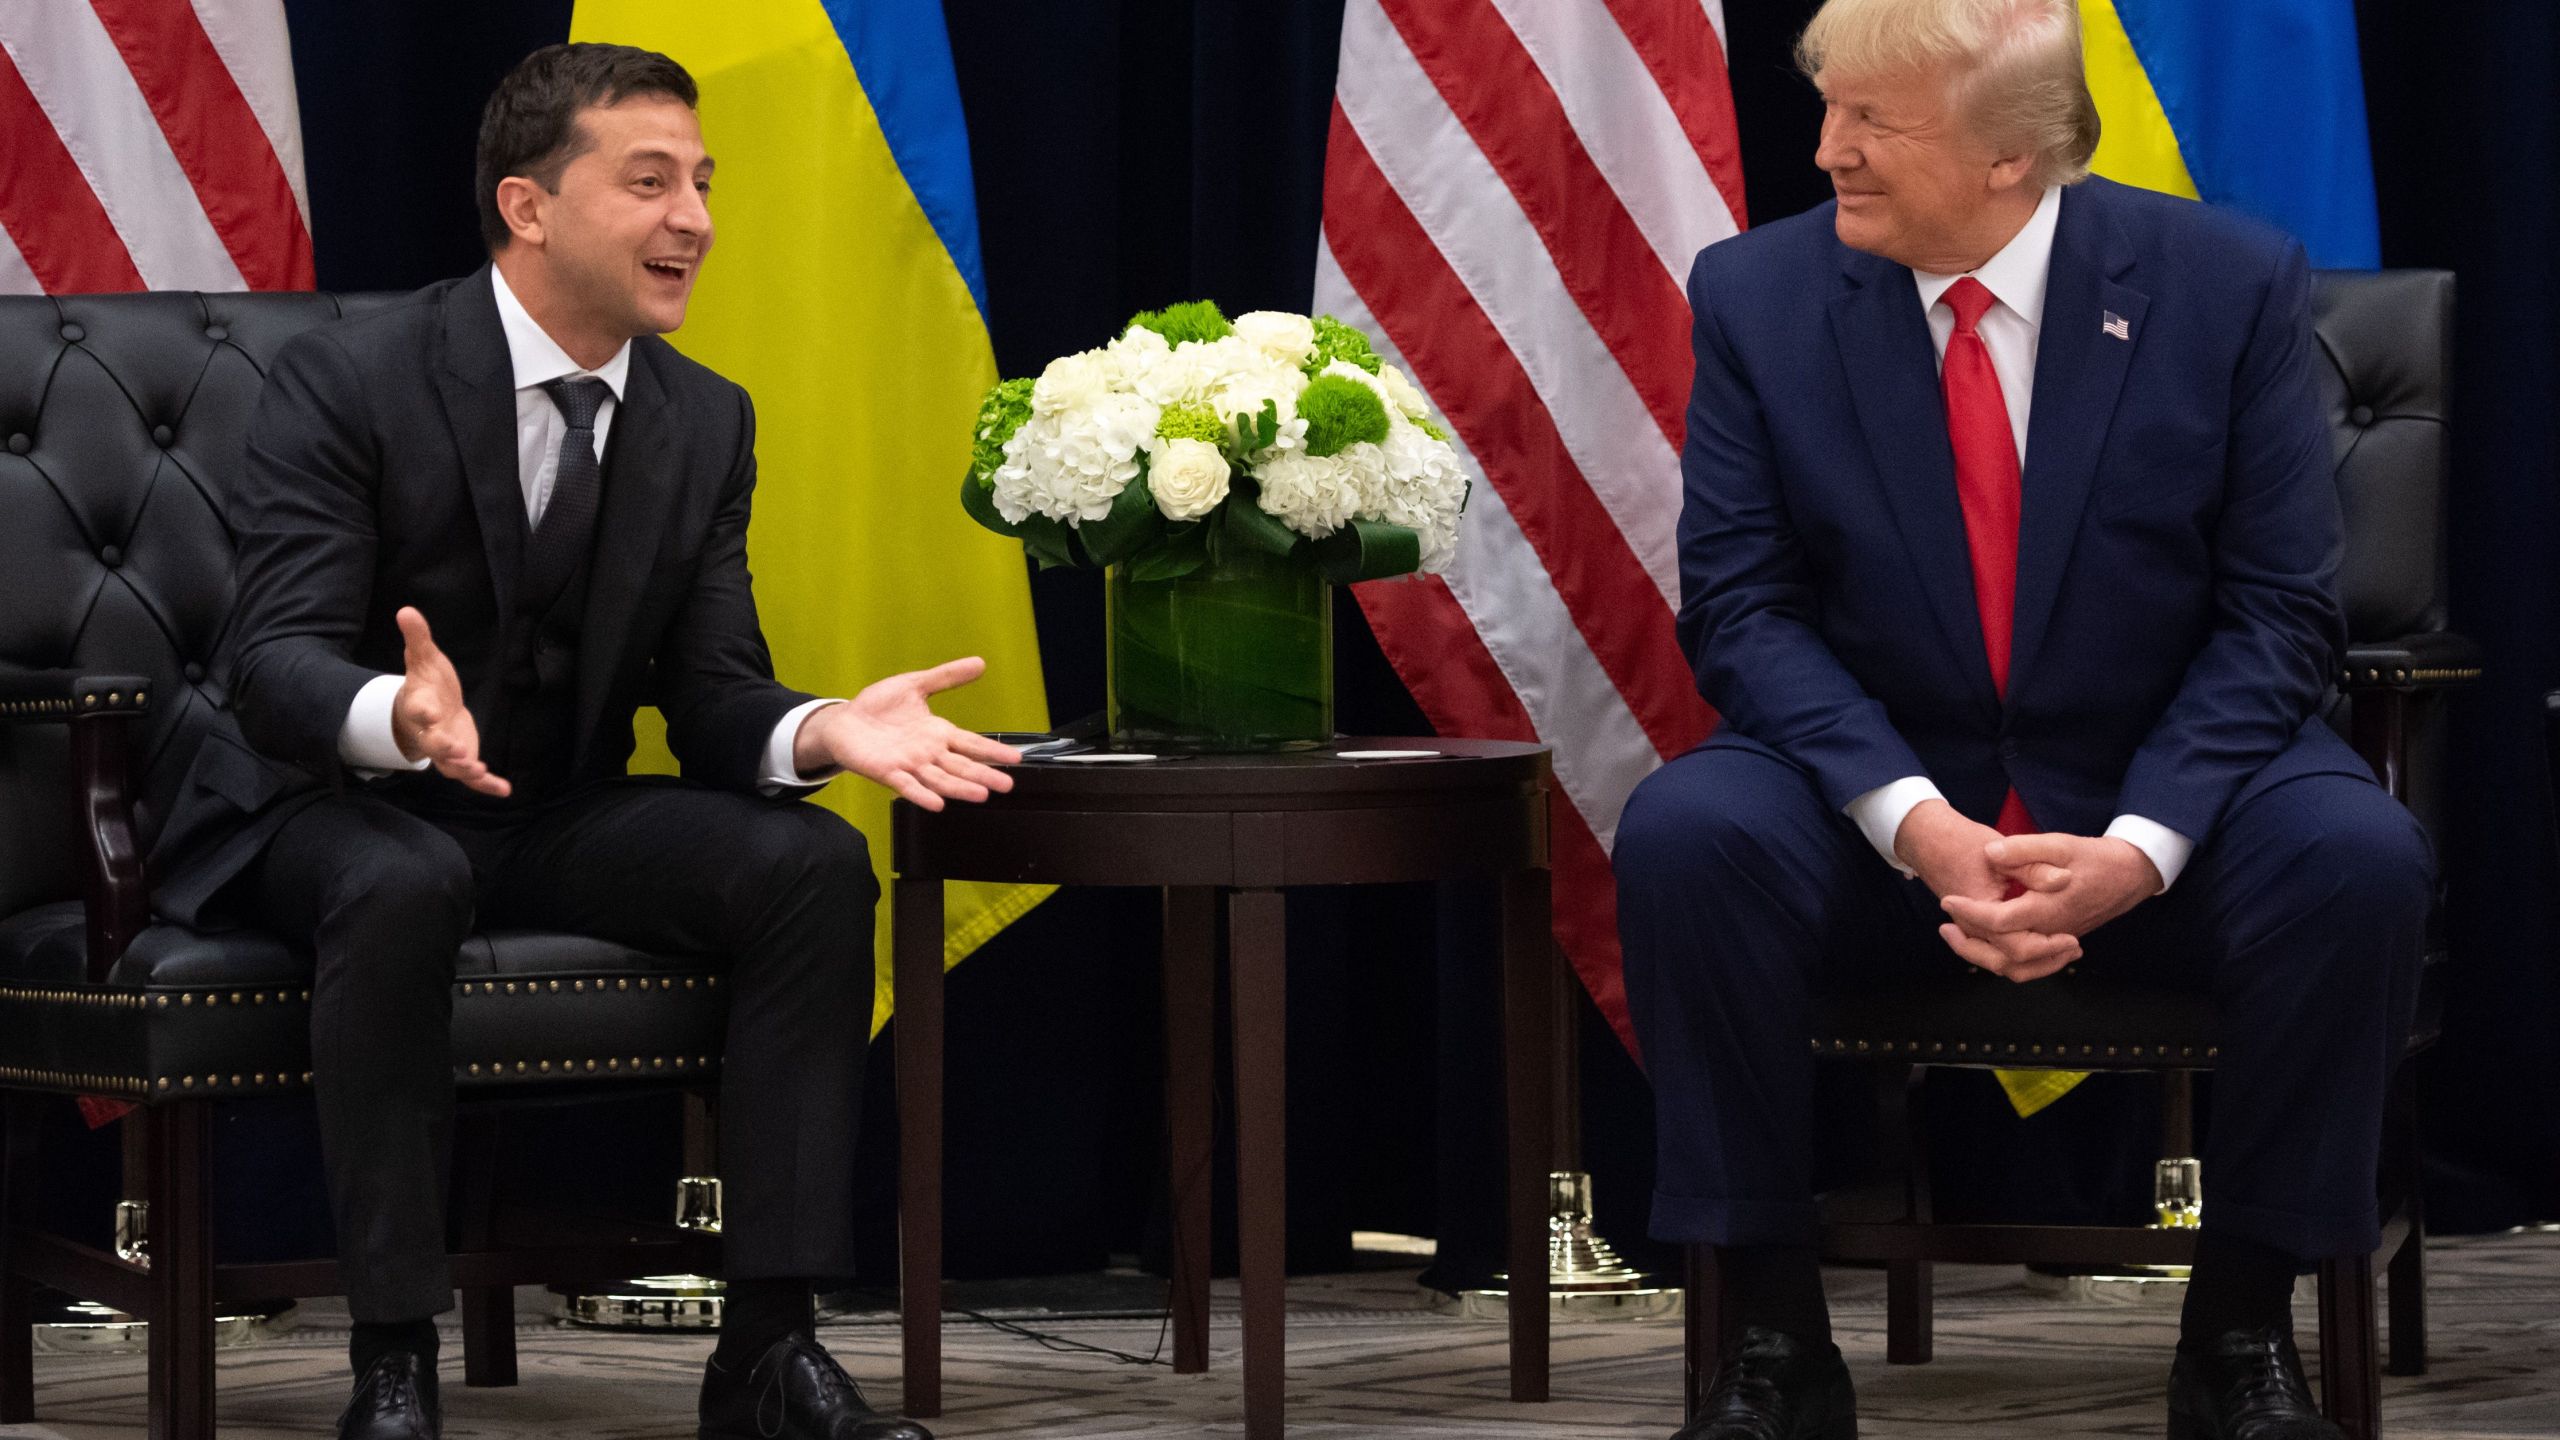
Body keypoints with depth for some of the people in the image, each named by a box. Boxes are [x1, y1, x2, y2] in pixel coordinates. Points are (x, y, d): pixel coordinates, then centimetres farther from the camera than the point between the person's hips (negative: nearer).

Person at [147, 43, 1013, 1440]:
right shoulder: (343, 380, -15)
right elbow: (275, 664, -23)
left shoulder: (705, 421, 2)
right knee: (401, 887, -39)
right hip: (330, 810, -5)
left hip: (558, 821, 5)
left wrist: (824, 732, -26)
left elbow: (714, 695, -1)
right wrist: (402, 718, -47)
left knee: (812, 865, -20)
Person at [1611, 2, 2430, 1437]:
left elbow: (2280, 614, -7)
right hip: (1875, 808, 1)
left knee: (2357, 862, -31)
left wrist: (2139, 846, -23)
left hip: (2160, 801, 0)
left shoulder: (2231, 285, -6)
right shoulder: (1757, 295, -3)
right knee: (1685, 833, -30)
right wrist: (1916, 823, -23)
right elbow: (1742, 605, -7)